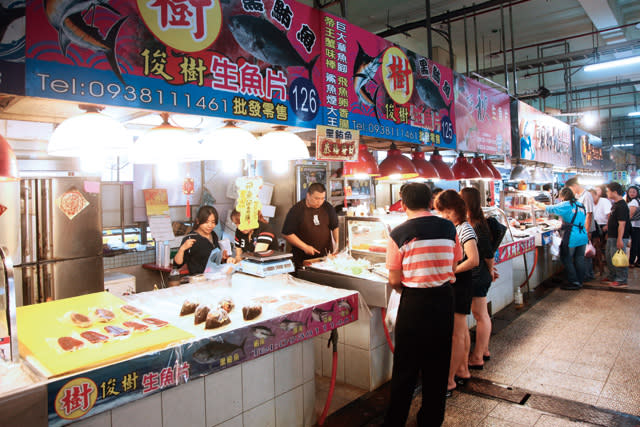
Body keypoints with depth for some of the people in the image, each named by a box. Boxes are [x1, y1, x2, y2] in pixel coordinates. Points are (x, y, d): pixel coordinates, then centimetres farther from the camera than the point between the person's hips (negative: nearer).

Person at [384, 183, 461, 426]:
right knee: (438, 364, 18)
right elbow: (453, 266, 8)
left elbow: (394, 281, -8)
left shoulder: (398, 234, -13)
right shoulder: (449, 228, -2)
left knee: (406, 368, 10)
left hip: (414, 302, -3)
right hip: (444, 298, 4)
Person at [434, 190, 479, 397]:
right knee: (461, 330, 19)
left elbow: (474, 260, -23)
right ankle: (463, 370, 32)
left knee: (456, 334, -3)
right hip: (452, 282, 9)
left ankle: (450, 380, 3)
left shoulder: (464, 229, -15)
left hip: (460, 282, -9)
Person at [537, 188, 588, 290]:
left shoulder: (566, 205, -8)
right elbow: (584, 221, 22)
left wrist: (537, 204, 9)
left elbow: (551, 209, -3)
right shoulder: (580, 205, 14)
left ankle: (574, 282, 4)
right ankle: (580, 282, 19)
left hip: (572, 238, -7)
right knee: (579, 259, 12)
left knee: (567, 259, 3)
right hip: (583, 237, 7)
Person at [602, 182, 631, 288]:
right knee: (609, 257, 18)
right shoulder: (615, 204, 13)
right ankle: (612, 277, 30)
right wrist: (608, 230, 24)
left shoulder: (621, 206, -18)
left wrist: (619, 239, -25)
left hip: (618, 238, -11)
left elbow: (622, 224, -23)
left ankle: (621, 281, 4)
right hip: (612, 237, 11)